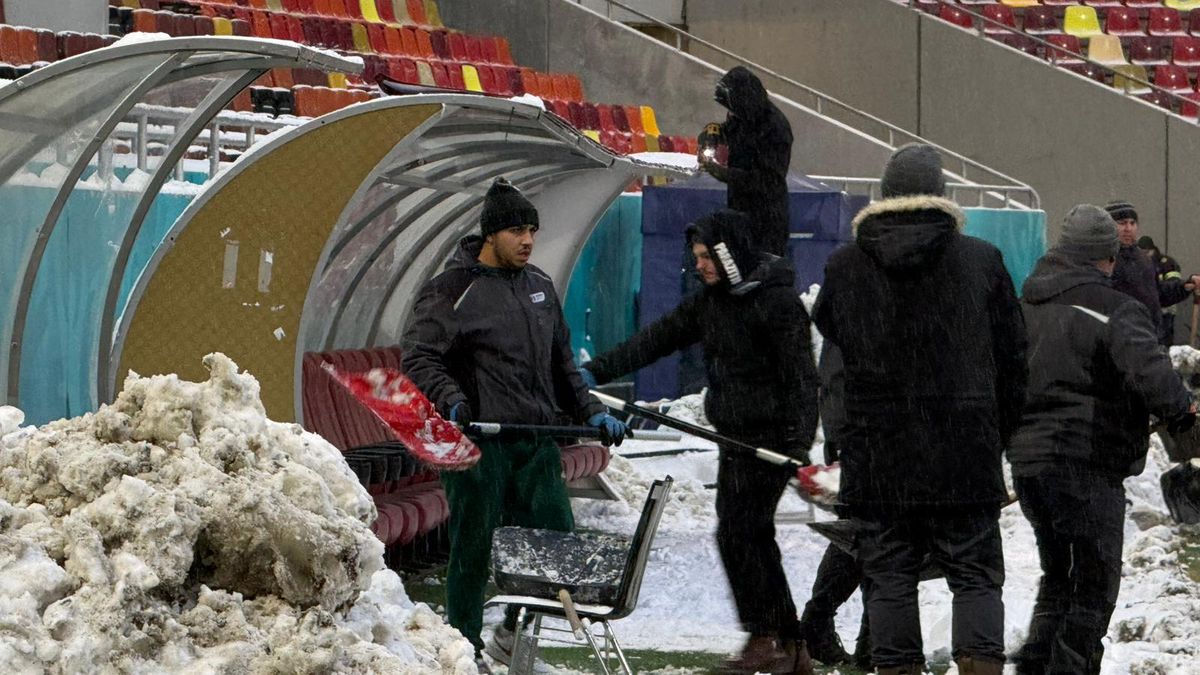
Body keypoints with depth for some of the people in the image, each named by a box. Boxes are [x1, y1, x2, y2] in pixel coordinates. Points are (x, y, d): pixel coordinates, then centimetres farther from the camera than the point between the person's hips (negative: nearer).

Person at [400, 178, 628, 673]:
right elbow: (418, 356, -11)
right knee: (474, 545, 0)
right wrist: (451, 399, -26)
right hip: (478, 441, -6)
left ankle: (514, 632, 24)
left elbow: (561, 364, 26)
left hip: (538, 439, 6)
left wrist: (590, 412, 19)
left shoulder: (539, 285, 17)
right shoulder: (454, 290, -6)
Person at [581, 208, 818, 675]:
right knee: (755, 540, 8)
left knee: (737, 535, -11)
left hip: (771, 438, -9)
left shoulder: (777, 302, -13)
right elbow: (657, 339, 11)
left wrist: (800, 443, -23)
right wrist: (596, 371, 4)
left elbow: (801, 376, -16)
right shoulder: (711, 301, 12)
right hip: (735, 439, 9)